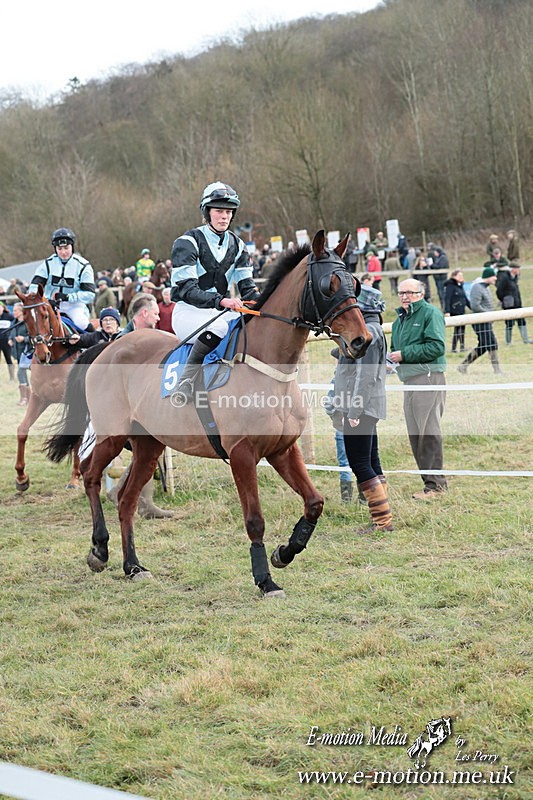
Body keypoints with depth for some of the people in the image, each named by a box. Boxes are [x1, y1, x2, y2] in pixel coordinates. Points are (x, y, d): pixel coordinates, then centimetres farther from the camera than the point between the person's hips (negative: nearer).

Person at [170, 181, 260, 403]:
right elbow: (186, 289, -19)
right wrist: (220, 301, -35)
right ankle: (186, 383, -35)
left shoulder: (237, 245, 12)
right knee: (217, 327, -39)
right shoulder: (188, 242, -8)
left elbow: (247, 288, 8)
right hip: (189, 312, -6)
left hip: (221, 311, 6)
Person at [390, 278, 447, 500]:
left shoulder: (431, 313, -4)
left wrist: (404, 354, -15)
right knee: (415, 434, 8)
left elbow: (437, 346, -16)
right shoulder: (399, 319, 21)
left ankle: (435, 484, -5)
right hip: (409, 380, 9)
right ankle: (431, 480, 15)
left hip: (428, 378, -9)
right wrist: (391, 359, 6)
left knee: (429, 432, -8)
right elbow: (396, 349, 30)